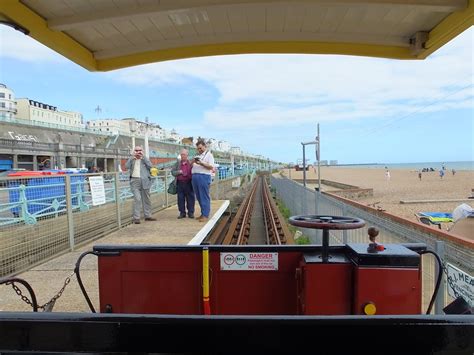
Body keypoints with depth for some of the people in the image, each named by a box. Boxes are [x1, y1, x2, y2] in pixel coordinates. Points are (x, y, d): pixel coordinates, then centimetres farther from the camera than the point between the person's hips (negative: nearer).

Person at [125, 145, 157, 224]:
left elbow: (150, 166, -6)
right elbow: (127, 166, -5)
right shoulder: (131, 159, 12)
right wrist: (132, 157, -7)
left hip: (144, 181, 2)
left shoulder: (145, 159, 12)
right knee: (137, 198, -13)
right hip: (135, 181, -2)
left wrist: (143, 157, -8)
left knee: (146, 199, 9)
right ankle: (136, 218, -10)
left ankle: (148, 216, 20)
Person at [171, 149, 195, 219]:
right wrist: (179, 172, -7)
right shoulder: (178, 163, 11)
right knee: (180, 198, 5)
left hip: (188, 183, -2)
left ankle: (191, 212, 11)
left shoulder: (191, 162, 3)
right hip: (180, 183, 3)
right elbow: (172, 172, 9)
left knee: (190, 198, 3)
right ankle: (182, 213, 14)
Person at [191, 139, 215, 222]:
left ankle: (205, 215, -4)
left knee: (204, 197, -7)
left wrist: (201, 163, -18)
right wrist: (193, 162, 1)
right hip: (195, 176, 7)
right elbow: (191, 166, 23)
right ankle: (203, 213, 16)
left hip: (204, 176, -7)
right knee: (198, 197, 8)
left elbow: (211, 167, -8)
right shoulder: (197, 156, 24)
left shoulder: (209, 155, 3)